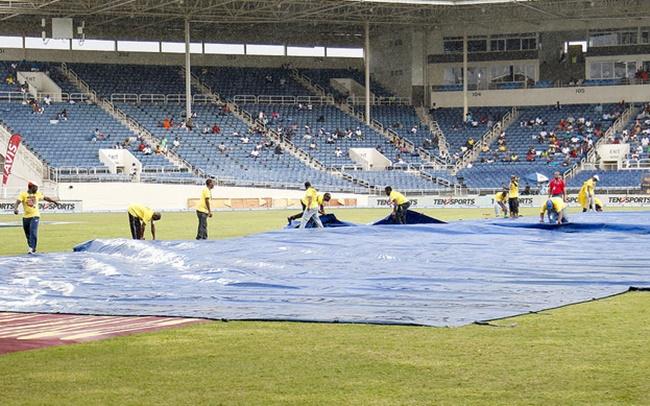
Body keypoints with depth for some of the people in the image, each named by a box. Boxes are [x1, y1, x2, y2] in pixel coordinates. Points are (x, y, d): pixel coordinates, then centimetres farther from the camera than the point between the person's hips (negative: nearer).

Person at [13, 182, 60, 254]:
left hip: (35, 216, 1)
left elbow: (46, 198, 23)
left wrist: (54, 201, 32)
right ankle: (31, 247, 24)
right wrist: (15, 209, -37)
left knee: (33, 232, -18)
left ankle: (31, 248, -22)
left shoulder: (37, 194, 7)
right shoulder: (23, 194, -5)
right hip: (26, 217, 0)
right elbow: (17, 202, -18)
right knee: (28, 234, 7)